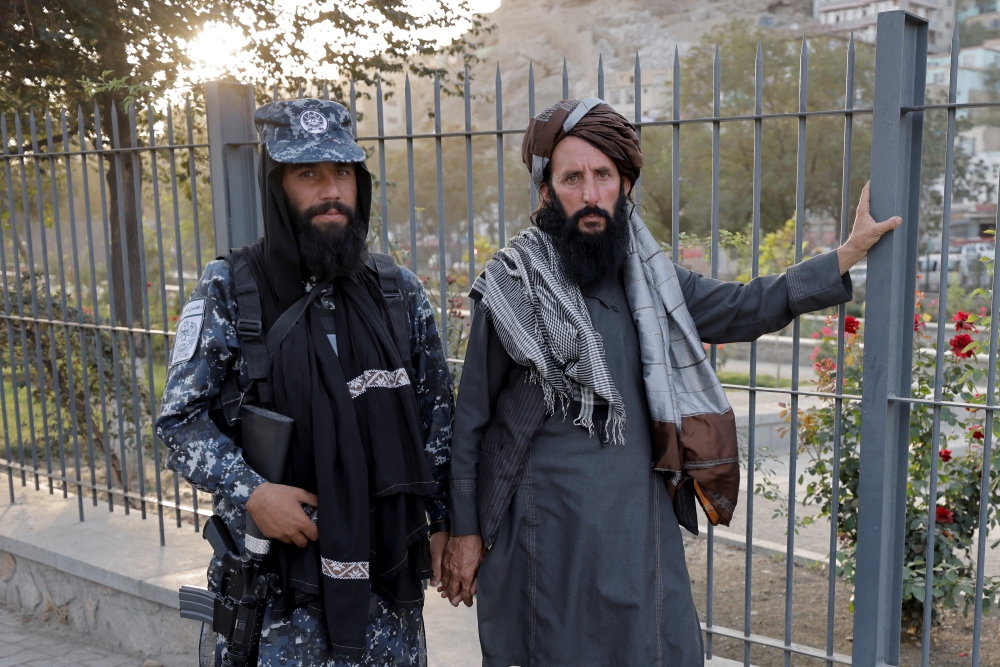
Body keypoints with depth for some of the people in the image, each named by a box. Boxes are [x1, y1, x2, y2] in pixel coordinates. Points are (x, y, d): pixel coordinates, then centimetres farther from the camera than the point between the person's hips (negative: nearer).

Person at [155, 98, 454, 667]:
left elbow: (438, 412, 7)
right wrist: (250, 491, -18)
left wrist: (445, 520, 5)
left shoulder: (400, 293, 2)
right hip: (272, 571, -2)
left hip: (390, 568, 3)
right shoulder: (228, 291, -6)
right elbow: (180, 421, -5)